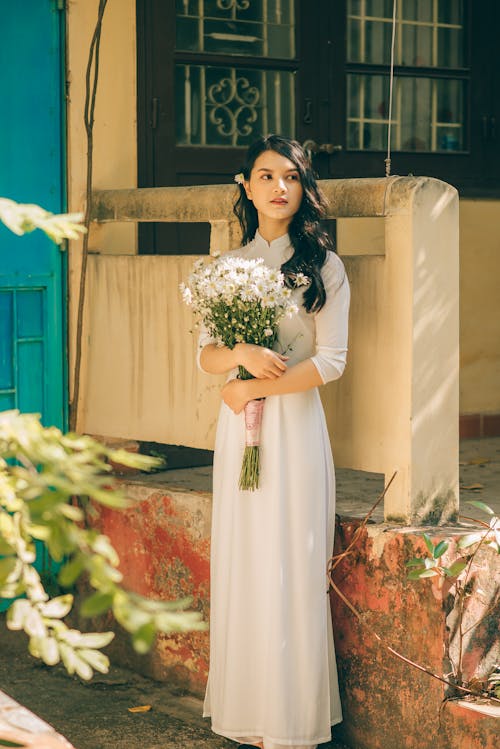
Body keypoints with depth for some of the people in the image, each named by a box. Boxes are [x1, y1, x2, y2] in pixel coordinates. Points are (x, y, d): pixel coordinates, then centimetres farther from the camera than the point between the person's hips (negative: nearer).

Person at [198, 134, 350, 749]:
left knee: (291, 573, -3)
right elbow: (206, 356, 7)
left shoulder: (322, 266, 0)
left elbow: (330, 362, -7)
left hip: (294, 426, -4)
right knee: (241, 569, 4)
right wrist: (242, 353, -14)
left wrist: (255, 388, -9)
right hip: (238, 427, 4)